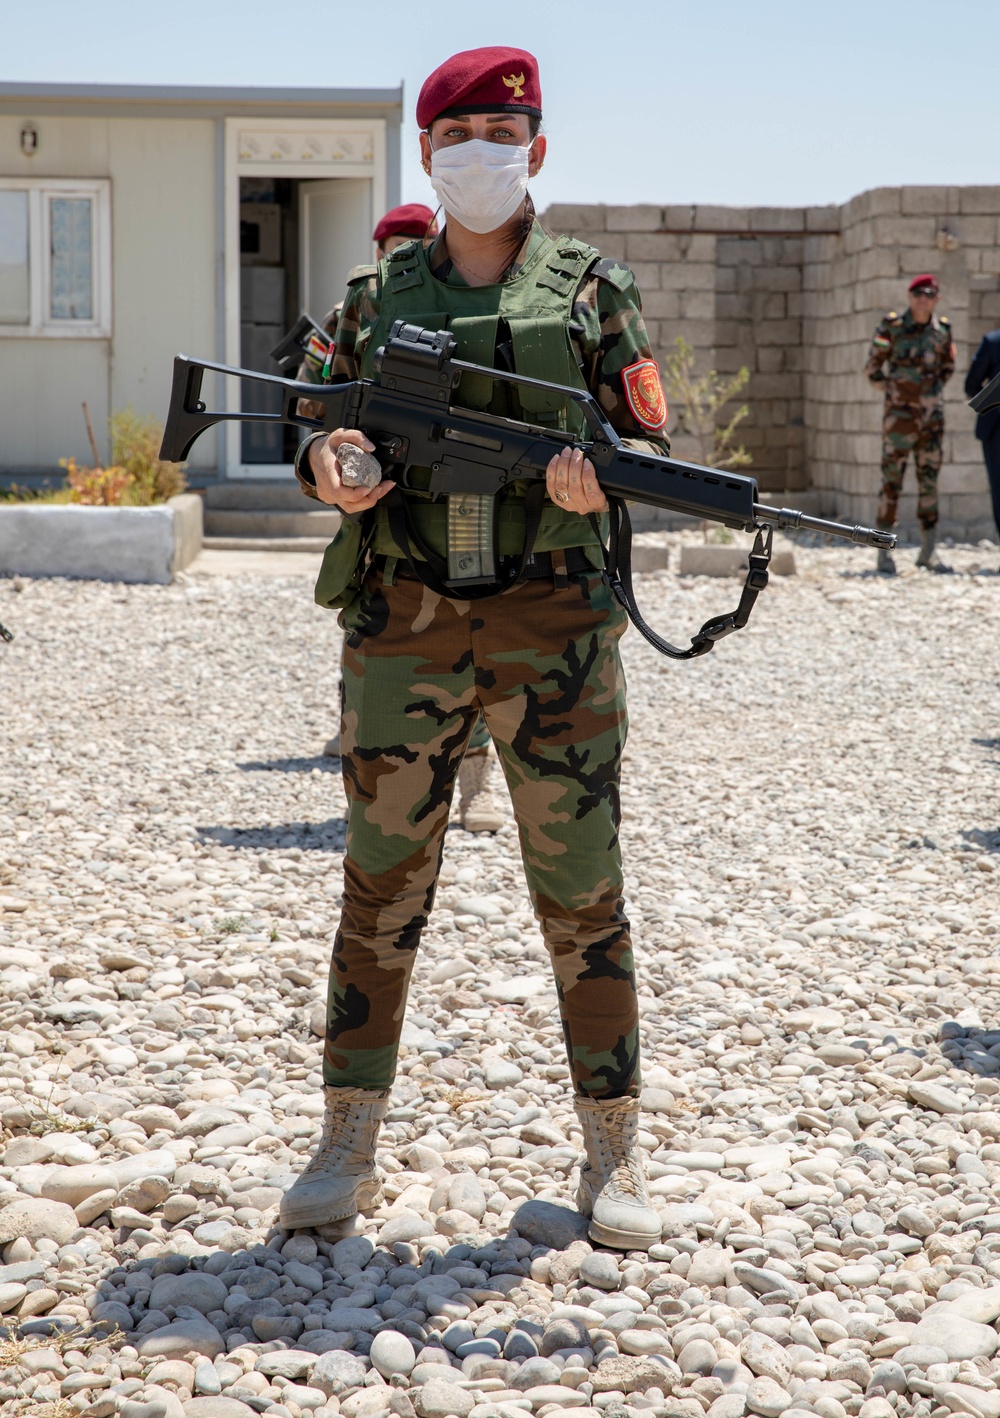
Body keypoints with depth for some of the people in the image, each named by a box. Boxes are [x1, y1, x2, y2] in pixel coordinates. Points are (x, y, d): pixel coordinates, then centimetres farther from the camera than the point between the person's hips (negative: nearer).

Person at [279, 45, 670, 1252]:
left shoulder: (591, 289, 6)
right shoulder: (377, 294, 10)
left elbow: (650, 442, 4)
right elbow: (323, 438, 13)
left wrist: (599, 474, -18)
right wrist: (328, 468, -11)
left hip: (554, 632, -1)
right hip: (402, 630, 1)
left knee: (580, 888, 2)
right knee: (381, 883, 4)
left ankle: (612, 1161, 13)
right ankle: (346, 1152, 15)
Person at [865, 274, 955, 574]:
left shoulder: (942, 330, 6)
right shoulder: (891, 327, -6)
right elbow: (873, 367, 1)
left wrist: (935, 390, 12)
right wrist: (892, 388, 4)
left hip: (932, 415, 4)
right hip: (900, 414, -4)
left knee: (929, 479, 7)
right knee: (892, 481, -6)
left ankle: (928, 551, 14)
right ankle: (884, 553, -3)